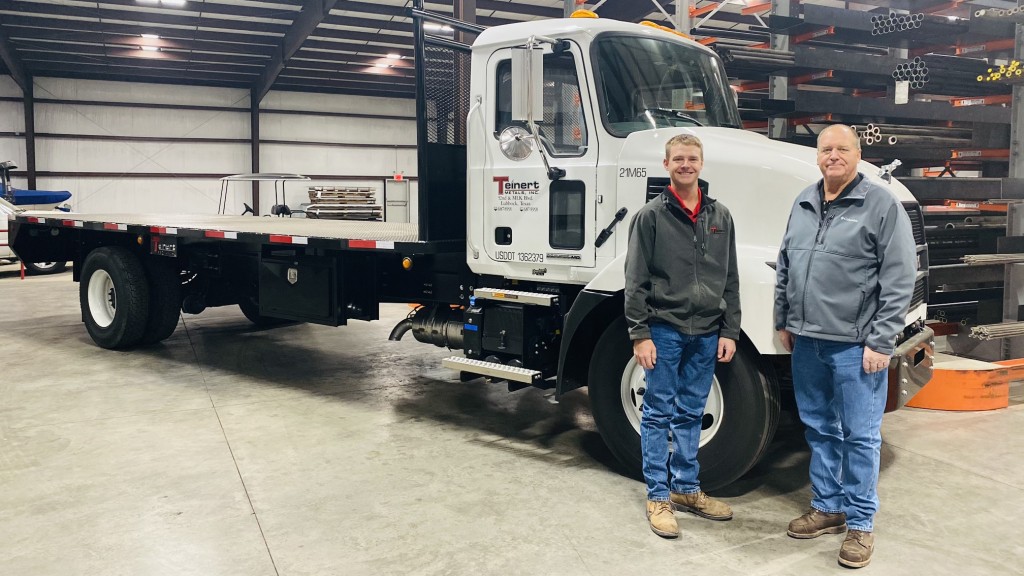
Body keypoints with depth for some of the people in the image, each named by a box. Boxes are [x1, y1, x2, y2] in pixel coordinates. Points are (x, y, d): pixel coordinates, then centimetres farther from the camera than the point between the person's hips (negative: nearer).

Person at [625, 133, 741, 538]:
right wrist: (640, 334, -11)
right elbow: (636, 281, -6)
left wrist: (729, 331, 6)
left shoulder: (720, 216, 9)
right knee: (658, 414, 4)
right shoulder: (650, 216, -4)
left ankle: (686, 489, 27)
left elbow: (730, 280, 11)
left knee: (690, 414, 14)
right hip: (664, 330, -4)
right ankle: (658, 497, 14)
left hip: (706, 333, 4)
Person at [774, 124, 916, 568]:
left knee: (860, 436, 3)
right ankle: (827, 506, 30)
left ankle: (860, 523, 15)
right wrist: (783, 321, 15)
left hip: (854, 344, -6)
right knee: (819, 429, 15)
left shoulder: (881, 205, -7)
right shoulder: (804, 203, 12)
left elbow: (899, 279, -11)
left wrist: (880, 342, -14)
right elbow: (785, 266, 18)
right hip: (807, 340, 6)